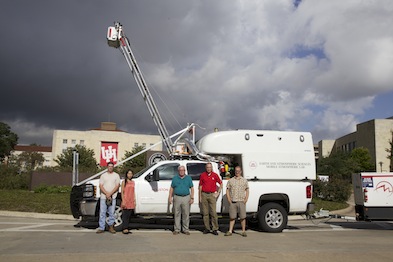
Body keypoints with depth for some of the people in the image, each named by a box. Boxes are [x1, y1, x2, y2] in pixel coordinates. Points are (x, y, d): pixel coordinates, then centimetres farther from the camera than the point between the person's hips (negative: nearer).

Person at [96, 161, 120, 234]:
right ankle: (101, 228, 3)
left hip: (113, 197, 0)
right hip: (103, 197, 0)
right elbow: (101, 186, 3)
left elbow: (117, 186, 0)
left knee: (112, 213, 1)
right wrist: (106, 194, -10)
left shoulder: (116, 175, 8)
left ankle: (111, 227, 10)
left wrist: (110, 193, -10)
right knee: (102, 213, -1)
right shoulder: (103, 175, 10)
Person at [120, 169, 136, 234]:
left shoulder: (133, 182, 14)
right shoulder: (124, 182, 0)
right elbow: (122, 192, -4)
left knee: (129, 215, 6)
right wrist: (123, 201, -12)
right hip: (125, 201, -5)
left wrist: (135, 201, 10)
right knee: (125, 215, -6)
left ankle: (126, 228, 10)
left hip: (131, 201, 5)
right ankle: (125, 229, -5)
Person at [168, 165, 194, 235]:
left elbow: (192, 188, 6)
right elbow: (171, 188, 11)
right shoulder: (175, 178, 9)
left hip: (186, 198, 0)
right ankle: (177, 229, 11)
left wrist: (192, 198, -2)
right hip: (177, 198, 0)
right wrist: (170, 197, 2)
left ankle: (186, 229, 9)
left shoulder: (188, 178, 8)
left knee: (186, 214, 1)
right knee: (177, 214, 2)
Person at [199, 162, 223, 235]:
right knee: (205, 213, 5)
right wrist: (200, 197, 5)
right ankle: (207, 228, 13)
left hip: (212, 195, -1)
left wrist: (217, 193, 5)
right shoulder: (202, 175, 6)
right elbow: (200, 186, 9)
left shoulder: (215, 175, 3)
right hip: (204, 194, 1)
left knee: (213, 212, -6)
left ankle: (215, 229, -1)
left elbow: (221, 184, 12)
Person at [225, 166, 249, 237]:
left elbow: (247, 191, 11)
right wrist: (229, 200, -1)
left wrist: (246, 199, -1)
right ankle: (230, 231, 9)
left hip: (241, 202, 0)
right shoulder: (231, 180, 10)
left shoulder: (244, 180, 10)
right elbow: (227, 190, 9)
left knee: (242, 217, 1)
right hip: (232, 202, 0)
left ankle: (243, 231, 11)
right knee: (232, 217, 3)